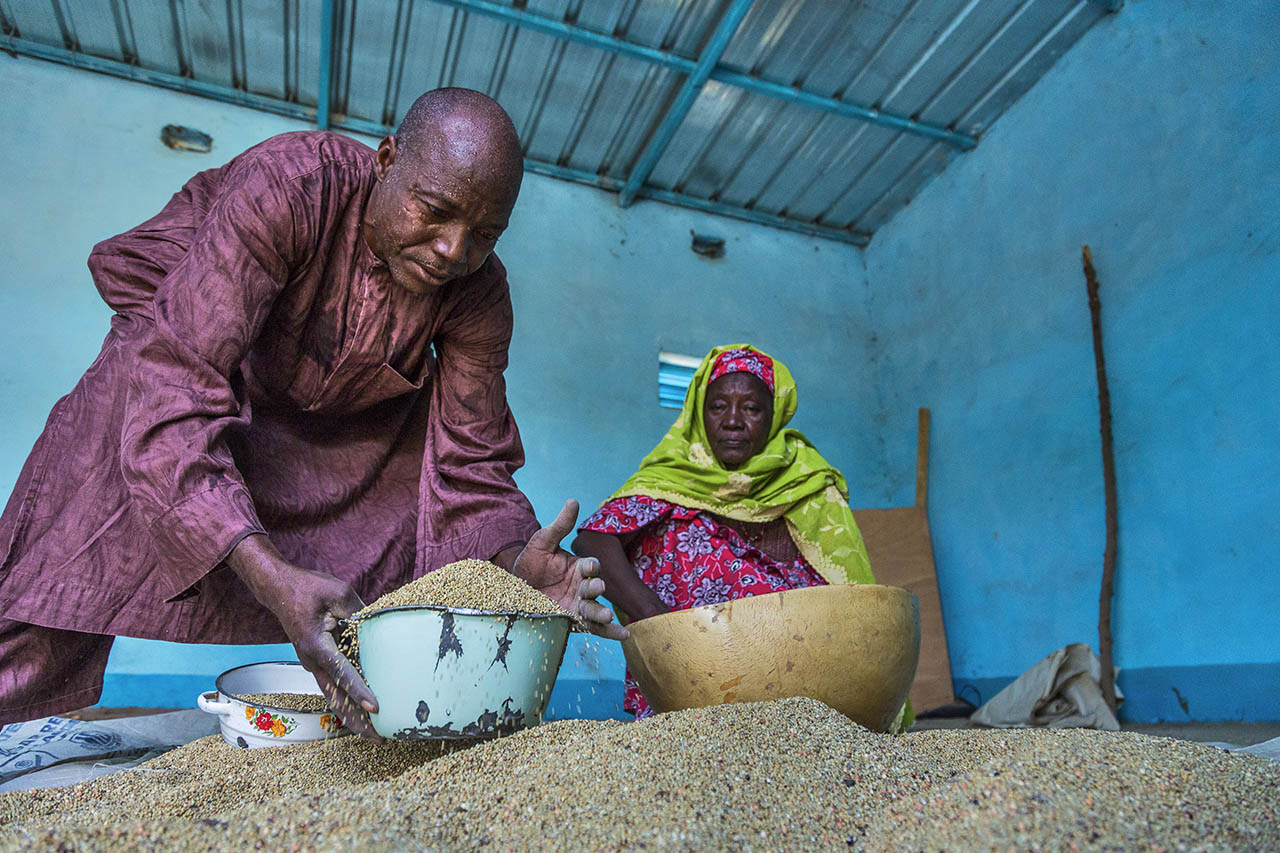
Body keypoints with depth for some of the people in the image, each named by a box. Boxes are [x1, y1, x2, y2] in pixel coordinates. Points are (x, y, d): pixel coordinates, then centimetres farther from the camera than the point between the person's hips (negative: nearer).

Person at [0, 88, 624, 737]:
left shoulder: (479, 293, -24)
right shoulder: (286, 185, -37)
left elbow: (470, 464, -23)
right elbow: (176, 386, -44)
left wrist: (517, 559, -45)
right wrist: (270, 575, -57)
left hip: (335, 413, 4)